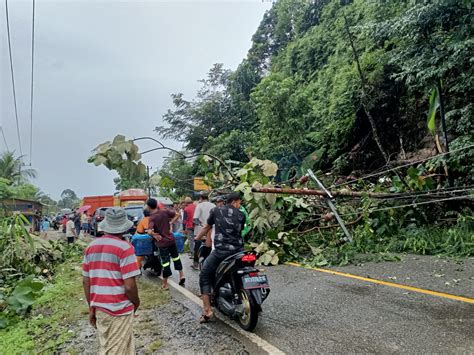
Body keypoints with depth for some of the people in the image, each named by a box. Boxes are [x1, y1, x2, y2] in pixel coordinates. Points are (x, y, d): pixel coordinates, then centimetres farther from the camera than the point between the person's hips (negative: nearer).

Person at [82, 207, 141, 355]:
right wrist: (136, 302, 0)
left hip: (99, 308, 6)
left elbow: (85, 282, 7)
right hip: (119, 310, -6)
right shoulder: (124, 247, -16)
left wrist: (92, 307, 16)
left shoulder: (91, 246, 4)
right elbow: (129, 286, -18)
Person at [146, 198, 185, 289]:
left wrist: (154, 235, -12)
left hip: (162, 242, -4)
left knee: (165, 262, 3)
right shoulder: (164, 211, -5)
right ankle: (181, 275, 24)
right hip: (171, 239, 4)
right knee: (176, 256, 23)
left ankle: (165, 284, 13)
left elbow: (149, 231, -30)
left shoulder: (152, 218, -16)